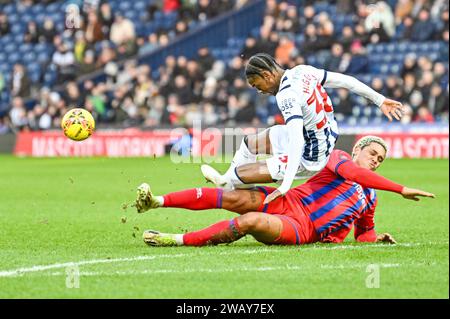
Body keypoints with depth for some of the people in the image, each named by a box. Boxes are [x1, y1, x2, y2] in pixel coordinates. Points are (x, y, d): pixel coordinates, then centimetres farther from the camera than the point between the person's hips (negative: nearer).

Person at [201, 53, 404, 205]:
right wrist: (379, 100, 9)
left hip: (310, 160, -10)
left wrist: (285, 187, -43)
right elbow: (346, 81, -1)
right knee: (249, 143, 19)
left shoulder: (287, 96, -31)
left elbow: (297, 141, -39)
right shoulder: (302, 71, -7)